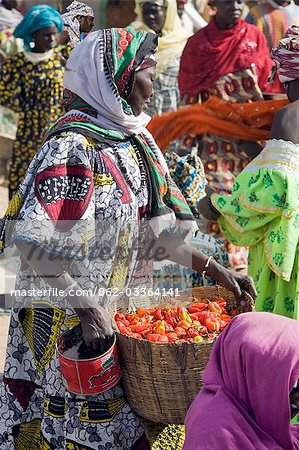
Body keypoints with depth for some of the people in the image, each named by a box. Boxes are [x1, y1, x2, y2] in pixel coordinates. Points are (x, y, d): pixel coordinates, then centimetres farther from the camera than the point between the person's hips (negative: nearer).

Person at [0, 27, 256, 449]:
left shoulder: (136, 139, 4)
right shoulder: (72, 148, -21)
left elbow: (153, 223, 9)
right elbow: (35, 244, -24)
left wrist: (212, 267, 3)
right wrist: (85, 308, -29)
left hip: (123, 308, 8)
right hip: (67, 319, -7)